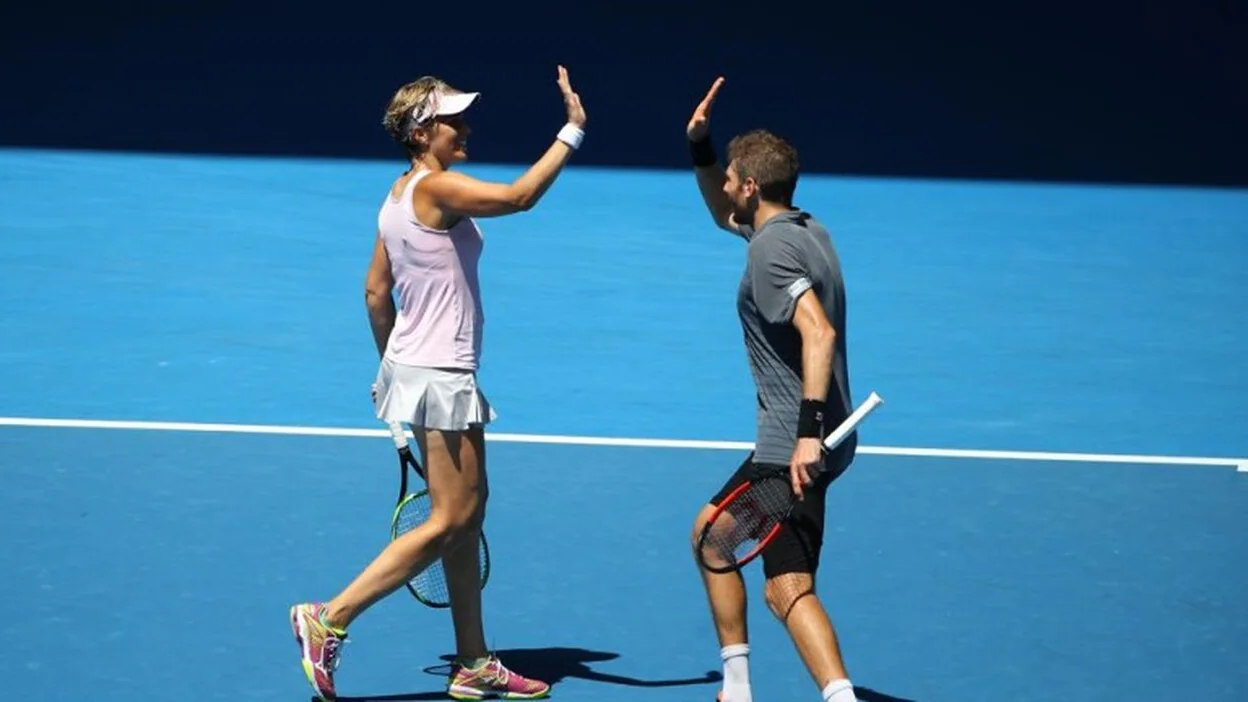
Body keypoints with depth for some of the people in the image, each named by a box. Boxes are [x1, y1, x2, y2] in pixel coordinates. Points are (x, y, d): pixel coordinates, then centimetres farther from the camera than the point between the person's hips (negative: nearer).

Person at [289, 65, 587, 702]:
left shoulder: (401, 195, 11)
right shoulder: (436, 188, -17)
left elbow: (376, 292, 16)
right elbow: (519, 196, -29)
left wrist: (392, 362, 24)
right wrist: (572, 131, -24)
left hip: (414, 367, 10)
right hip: (439, 377, -10)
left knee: (468, 509, 12)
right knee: (449, 521, -5)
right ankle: (329, 619, -5)